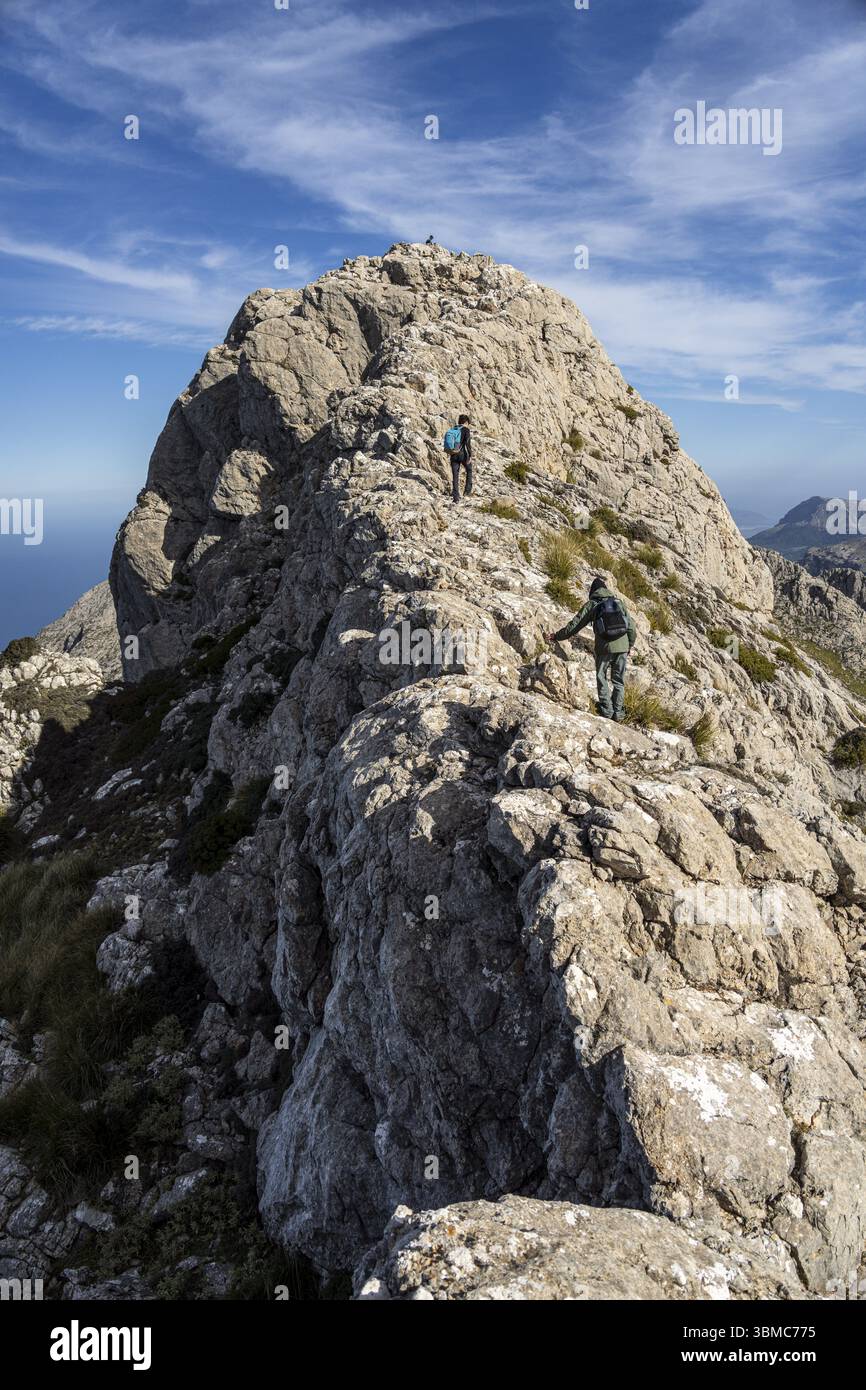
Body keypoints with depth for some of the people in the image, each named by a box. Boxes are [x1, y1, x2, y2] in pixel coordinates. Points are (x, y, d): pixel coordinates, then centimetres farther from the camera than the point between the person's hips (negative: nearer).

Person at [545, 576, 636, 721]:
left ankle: (607, 712, 7)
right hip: (622, 647, 3)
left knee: (601, 679, 11)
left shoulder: (591, 604, 6)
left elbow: (575, 625, 4)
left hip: (604, 647, -3)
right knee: (619, 681, 13)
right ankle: (618, 714, 13)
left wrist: (556, 637, 12)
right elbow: (631, 626, 15)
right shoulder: (619, 601, 15)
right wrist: (630, 645, 26)